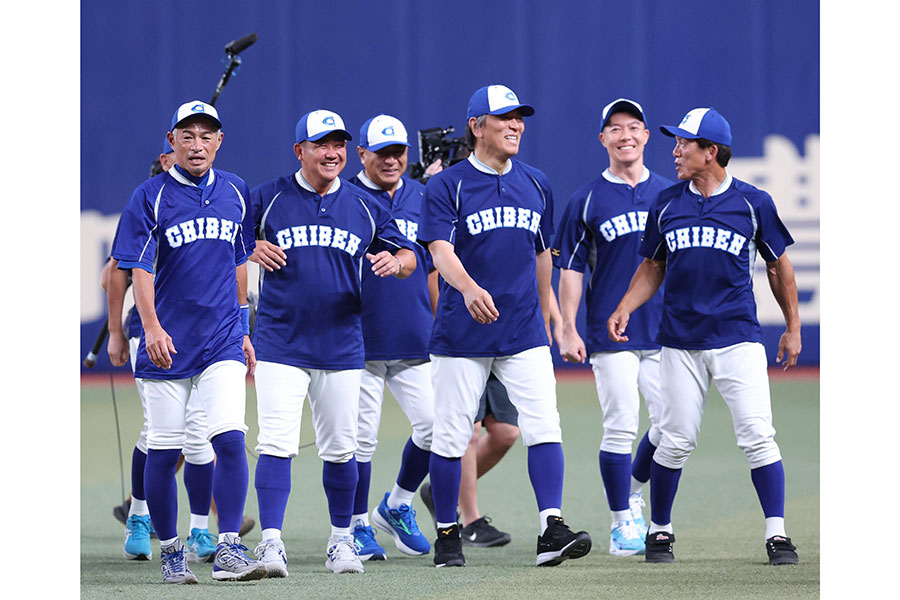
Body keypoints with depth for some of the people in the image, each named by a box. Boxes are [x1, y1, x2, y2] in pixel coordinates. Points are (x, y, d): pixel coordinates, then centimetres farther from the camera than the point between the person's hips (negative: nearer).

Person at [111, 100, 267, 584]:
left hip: (222, 342, 2)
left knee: (230, 439, -14)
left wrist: (244, 330, 18)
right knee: (164, 452, 2)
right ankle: (170, 553, 17)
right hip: (168, 344, -2)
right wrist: (151, 326, -25)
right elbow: (139, 270, -10)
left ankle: (228, 551, -13)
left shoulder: (235, 193, 9)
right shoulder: (150, 197, -4)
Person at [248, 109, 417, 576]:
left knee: (340, 449, 8)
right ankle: (270, 542, -14)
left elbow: (408, 256, 13)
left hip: (341, 348, 3)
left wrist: (394, 262, -12)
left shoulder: (364, 208, 9)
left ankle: (341, 540, 24)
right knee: (276, 444, -13)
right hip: (280, 347, -3)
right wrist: (251, 250, -17)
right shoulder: (267, 199, 1)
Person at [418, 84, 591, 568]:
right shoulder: (447, 186, -4)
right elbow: (440, 250, -16)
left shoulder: (535, 185, 12)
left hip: (523, 333, 3)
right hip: (462, 331, -3)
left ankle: (552, 529, -15)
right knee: (451, 436, 2)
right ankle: (447, 533, 16)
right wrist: (469, 287, -36)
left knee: (544, 427, -11)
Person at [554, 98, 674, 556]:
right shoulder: (587, 200, 2)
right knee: (620, 428, -7)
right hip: (610, 333, -3)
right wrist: (567, 330, -6)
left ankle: (635, 492, 24)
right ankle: (621, 521, 3)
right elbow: (570, 268, 2)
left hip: (663, 332, 3)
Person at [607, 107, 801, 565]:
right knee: (675, 441, 2)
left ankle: (776, 535, -7)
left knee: (757, 436, -10)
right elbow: (653, 268, 16)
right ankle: (659, 530, 17)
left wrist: (792, 328, 11)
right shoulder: (667, 204, 7)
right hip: (681, 342, 2)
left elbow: (778, 265, 10)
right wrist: (625, 308, 0)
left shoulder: (753, 203, 0)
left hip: (738, 339, -2)